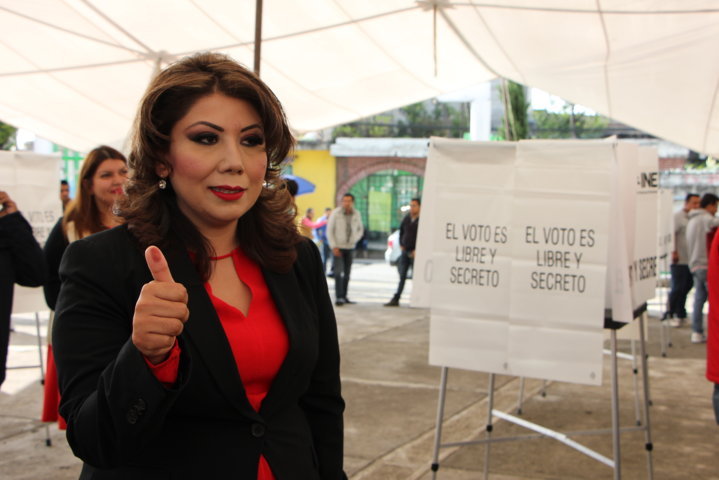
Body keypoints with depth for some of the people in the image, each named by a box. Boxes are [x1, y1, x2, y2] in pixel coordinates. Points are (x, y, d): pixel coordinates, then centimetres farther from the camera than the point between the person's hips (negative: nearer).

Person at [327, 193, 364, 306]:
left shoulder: (356, 214, 2)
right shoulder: (336, 213, -9)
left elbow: (360, 229, 15)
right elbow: (329, 231, -6)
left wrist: (355, 239, -3)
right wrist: (334, 247, -11)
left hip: (350, 247, 4)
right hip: (338, 247, -4)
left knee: (347, 274, 8)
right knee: (338, 272, -13)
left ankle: (344, 296, 16)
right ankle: (338, 297, -14)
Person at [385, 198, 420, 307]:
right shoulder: (407, 218, 9)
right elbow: (401, 230, 24)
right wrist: (401, 244, 14)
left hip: (415, 253, -6)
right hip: (405, 251, 6)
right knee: (402, 276, 8)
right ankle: (396, 299, 11)